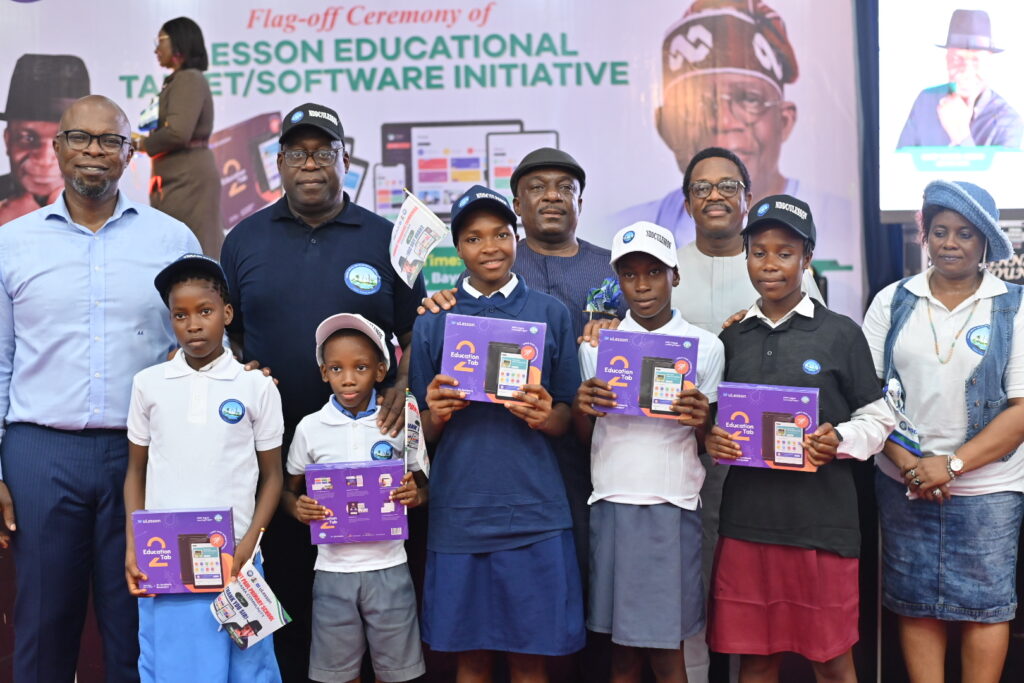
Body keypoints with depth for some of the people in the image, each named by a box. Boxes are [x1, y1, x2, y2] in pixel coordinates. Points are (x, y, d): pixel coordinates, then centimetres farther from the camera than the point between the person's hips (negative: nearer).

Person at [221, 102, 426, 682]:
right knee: (283, 585, 8)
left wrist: (403, 388, -9)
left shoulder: (385, 239, 6)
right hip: (274, 448, 1)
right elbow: (225, 335, 13)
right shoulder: (245, 240, 10)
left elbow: (416, 333, 8)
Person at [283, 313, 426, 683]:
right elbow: (289, 491, 9)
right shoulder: (310, 428, -1)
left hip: (388, 566, 0)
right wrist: (298, 507, -13)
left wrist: (415, 495, -15)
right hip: (333, 569, 1)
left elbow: (423, 487, 8)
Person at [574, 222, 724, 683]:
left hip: (673, 506, -1)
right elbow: (583, 436, 10)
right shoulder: (596, 345, 6)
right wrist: (580, 406, -11)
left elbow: (708, 443, 5)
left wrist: (700, 422, -17)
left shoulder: (706, 347, 2)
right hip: (611, 503, 2)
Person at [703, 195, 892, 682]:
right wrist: (710, 438, -5)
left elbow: (876, 417, 3)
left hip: (822, 521, -3)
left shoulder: (841, 334, -1)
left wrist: (839, 440, -16)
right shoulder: (732, 338, 9)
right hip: (746, 518, 3)